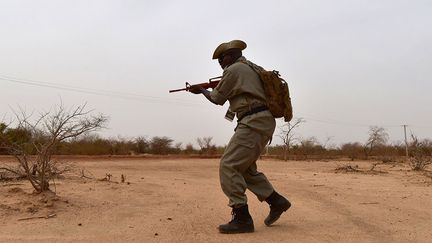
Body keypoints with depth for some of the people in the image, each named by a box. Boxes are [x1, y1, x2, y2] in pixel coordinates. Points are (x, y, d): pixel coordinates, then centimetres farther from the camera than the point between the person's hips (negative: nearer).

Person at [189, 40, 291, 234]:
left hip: (254, 123, -10)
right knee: (245, 168, 18)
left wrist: (202, 90, 21)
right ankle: (277, 202, 22)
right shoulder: (251, 68, 22)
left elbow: (218, 98, 3)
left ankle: (242, 218, -10)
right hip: (263, 122, 10)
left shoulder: (233, 70, -6)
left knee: (228, 166, -10)